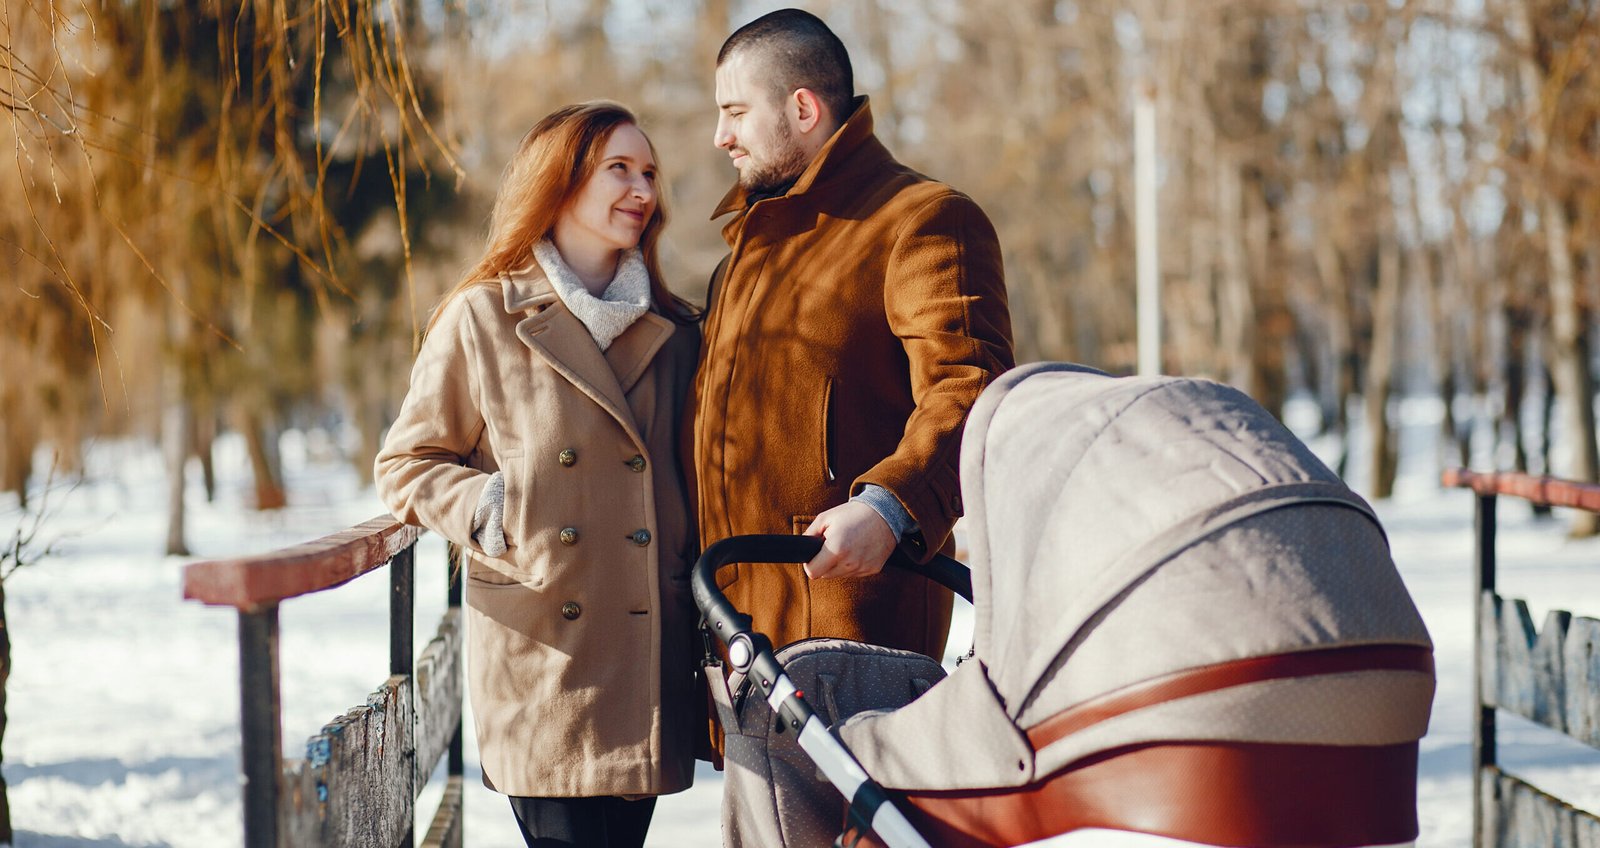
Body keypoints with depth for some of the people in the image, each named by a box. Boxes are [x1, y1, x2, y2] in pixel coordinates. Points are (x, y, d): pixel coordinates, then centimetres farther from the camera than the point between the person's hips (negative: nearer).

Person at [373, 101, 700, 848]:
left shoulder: (673, 334, 14)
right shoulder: (483, 320, 2)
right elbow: (406, 465, 7)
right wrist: (484, 509, -12)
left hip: (647, 650, 4)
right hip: (539, 656, -4)